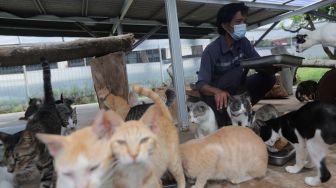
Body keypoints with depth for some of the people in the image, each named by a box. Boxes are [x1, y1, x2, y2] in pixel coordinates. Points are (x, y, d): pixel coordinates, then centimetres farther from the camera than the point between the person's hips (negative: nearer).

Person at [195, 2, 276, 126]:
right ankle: (225, 121, -22)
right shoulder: (212, 50, -23)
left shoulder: (243, 42, -6)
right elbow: (201, 84, -28)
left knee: (268, 77, -12)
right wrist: (218, 92, -49)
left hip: (235, 90, 6)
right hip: (214, 94, -6)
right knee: (237, 73, -32)